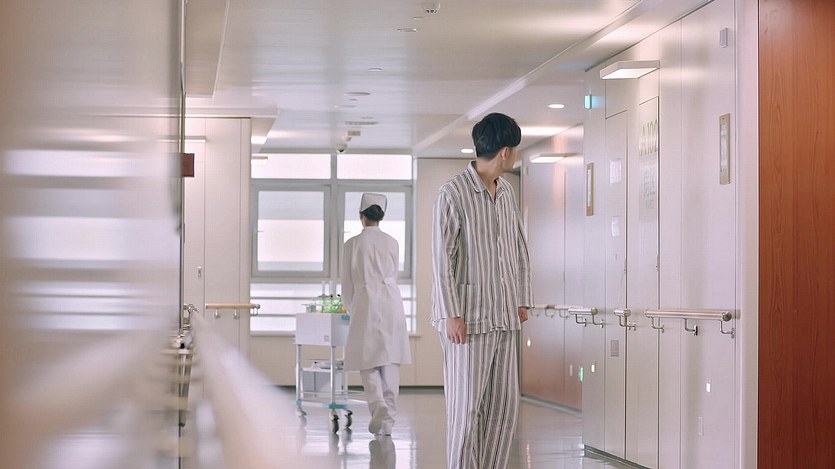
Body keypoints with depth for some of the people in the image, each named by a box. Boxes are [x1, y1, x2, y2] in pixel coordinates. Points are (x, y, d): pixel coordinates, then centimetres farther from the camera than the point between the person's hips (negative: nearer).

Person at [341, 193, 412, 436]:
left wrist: (352, 310, 18)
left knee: (369, 362, 3)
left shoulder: (353, 244, -2)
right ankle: (388, 419, 9)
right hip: (391, 303, 3)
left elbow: (347, 284, 3)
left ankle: (379, 406, -19)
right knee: (390, 361, 7)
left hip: (365, 303, -3)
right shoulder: (392, 243, 5)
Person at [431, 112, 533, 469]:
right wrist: (451, 315, -16)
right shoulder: (453, 193, -10)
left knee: (504, 405, 7)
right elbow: (441, 258, -13)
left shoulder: (506, 191, 12)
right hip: (469, 317, -7)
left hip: (505, 317, 7)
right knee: (466, 405, -4)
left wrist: (523, 300, 14)